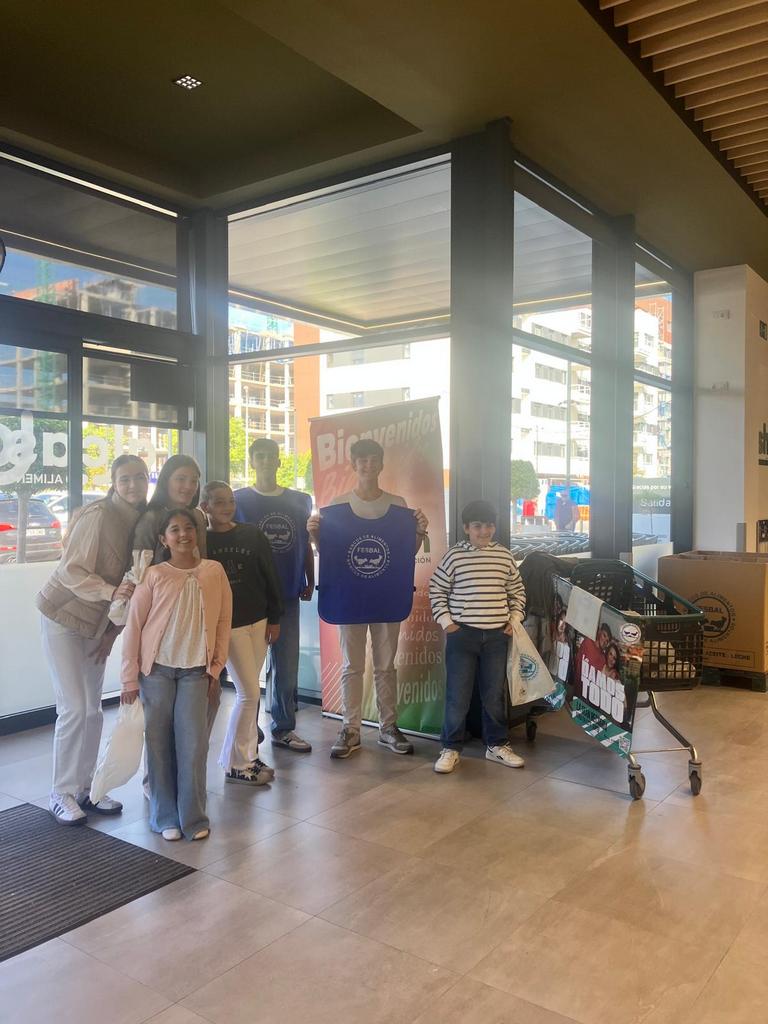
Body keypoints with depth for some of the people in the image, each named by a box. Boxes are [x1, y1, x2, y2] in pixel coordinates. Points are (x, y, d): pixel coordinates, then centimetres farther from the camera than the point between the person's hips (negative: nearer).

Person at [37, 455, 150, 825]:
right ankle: (61, 794, 10)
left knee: (92, 710, 9)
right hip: (63, 617, -6)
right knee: (73, 708, -5)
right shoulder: (98, 515, -21)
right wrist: (111, 592, -35)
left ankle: (84, 787, 22)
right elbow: (72, 572, -21)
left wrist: (113, 630, 1)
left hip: (97, 624, 6)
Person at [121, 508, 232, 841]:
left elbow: (223, 622, 3)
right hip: (156, 669, -1)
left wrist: (215, 669, 4)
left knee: (193, 743, -1)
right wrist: (130, 678, -4)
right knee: (159, 742, 6)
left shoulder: (215, 571, -3)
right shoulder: (154, 575, -8)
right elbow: (133, 626, -4)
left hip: (195, 670, 1)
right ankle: (166, 817, 20)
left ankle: (193, 817, 13)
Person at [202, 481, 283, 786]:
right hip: (225, 625, -3)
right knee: (249, 693, -5)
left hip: (258, 621, 4)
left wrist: (274, 618, 4)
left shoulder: (252, 535, 4)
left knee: (248, 692, 10)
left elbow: (269, 577, 6)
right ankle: (238, 764, 10)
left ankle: (245, 755, 24)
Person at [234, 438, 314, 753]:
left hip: (288, 593, 3)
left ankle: (284, 728, 21)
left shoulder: (300, 501, 9)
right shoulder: (239, 500, 0)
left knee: (287, 664, 9)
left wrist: (310, 581, 7)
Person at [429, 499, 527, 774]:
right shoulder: (454, 555, -4)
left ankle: (497, 745, 26)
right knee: (458, 695, 2)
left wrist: (514, 620, 6)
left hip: (497, 635, 3)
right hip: (462, 634, -3)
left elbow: (517, 591, 15)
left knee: (495, 694, 11)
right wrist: (446, 621, -4)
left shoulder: (505, 555, 4)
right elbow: (437, 589, 3)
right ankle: (451, 748, 15)